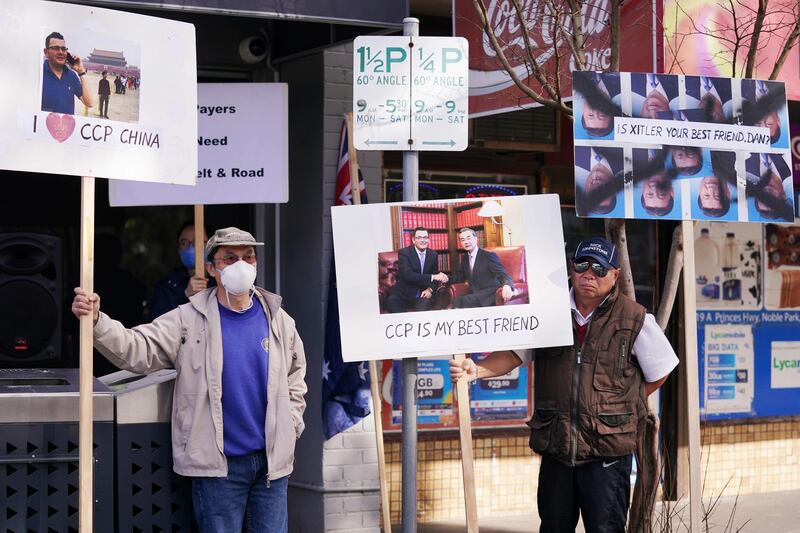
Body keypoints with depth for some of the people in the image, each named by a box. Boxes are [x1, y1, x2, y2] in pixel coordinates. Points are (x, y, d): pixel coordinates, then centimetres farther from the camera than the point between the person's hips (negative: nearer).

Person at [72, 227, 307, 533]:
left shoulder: (278, 321, 6)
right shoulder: (189, 321, -4)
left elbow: (295, 377, 19)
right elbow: (137, 350, -13)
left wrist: (290, 426, 9)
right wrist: (96, 321, -29)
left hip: (272, 461, 3)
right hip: (219, 463, -3)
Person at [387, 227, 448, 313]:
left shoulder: (433, 255, 10)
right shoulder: (404, 253, -5)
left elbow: (435, 275, 13)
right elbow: (408, 275, -18)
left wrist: (430, 289, -11)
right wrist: (432, 277, -21)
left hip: (423, 295, 2)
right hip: (403, 294, -2)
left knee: (425, 303, -33)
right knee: (391, 301, -32)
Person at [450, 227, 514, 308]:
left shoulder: (489, 256, -4)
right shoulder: (464, 258, 18)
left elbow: (503, 275, -14)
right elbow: (459, 277, 25)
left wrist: (507, 286, -39)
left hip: (489, 295, -6)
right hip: (474, 295, 6)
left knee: (459, 301, -31)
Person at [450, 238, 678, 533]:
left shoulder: (635, 319, -2)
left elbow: (658, 374, 8)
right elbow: (514, 353, 0)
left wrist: (621, 406, 3)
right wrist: (476, 370, -18)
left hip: (607, 453, -3)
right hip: (555, 449, 3)